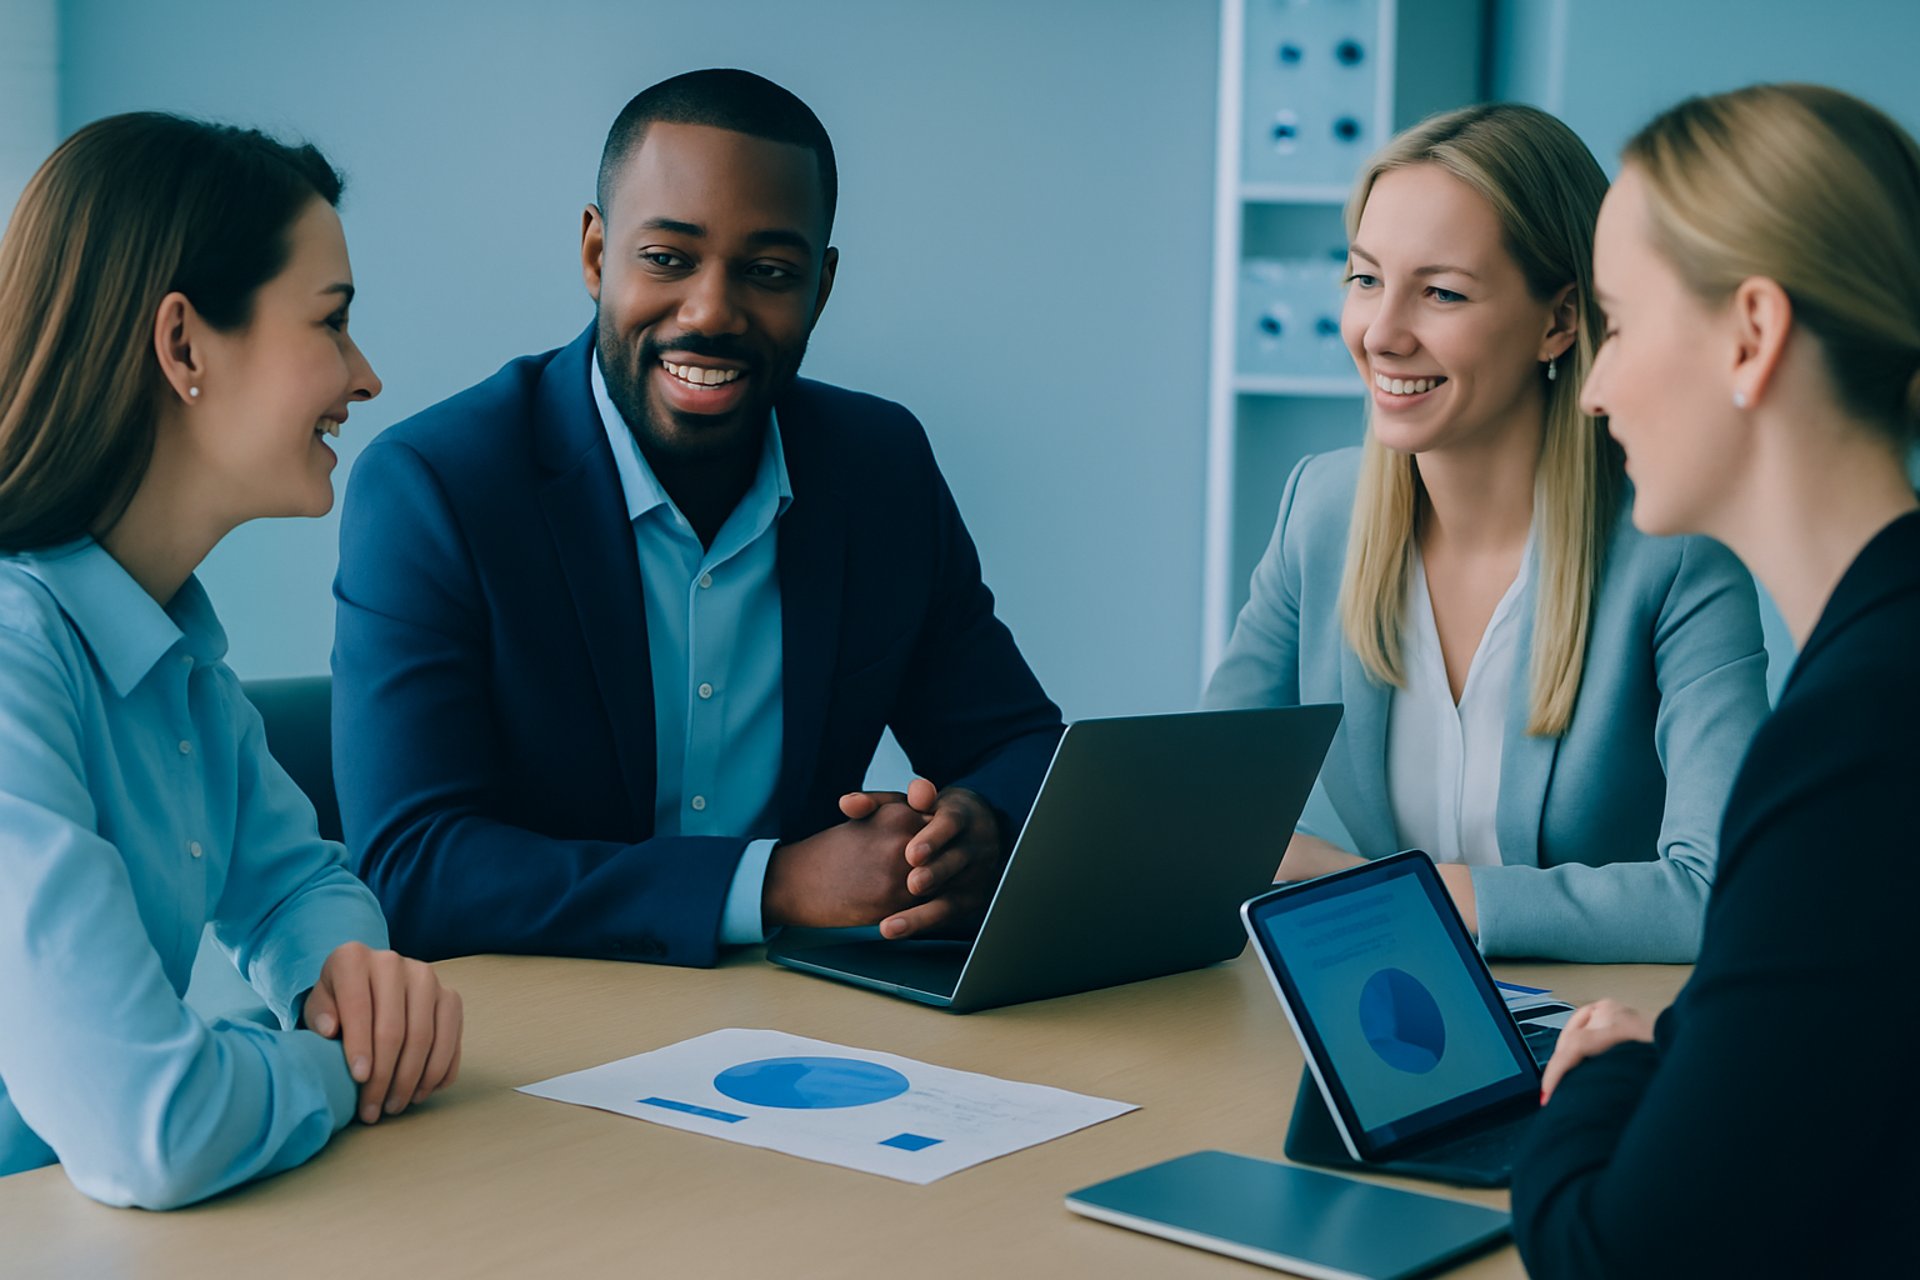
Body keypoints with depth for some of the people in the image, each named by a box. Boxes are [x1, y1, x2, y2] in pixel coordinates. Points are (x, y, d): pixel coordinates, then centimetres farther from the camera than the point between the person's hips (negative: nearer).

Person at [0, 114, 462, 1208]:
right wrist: (355, 1064, -11)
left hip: (127, 1232, 8)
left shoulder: (175, 640, 6)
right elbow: (151, 1131, -30)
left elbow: (292, 877, 20)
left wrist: (348, 964, -2)